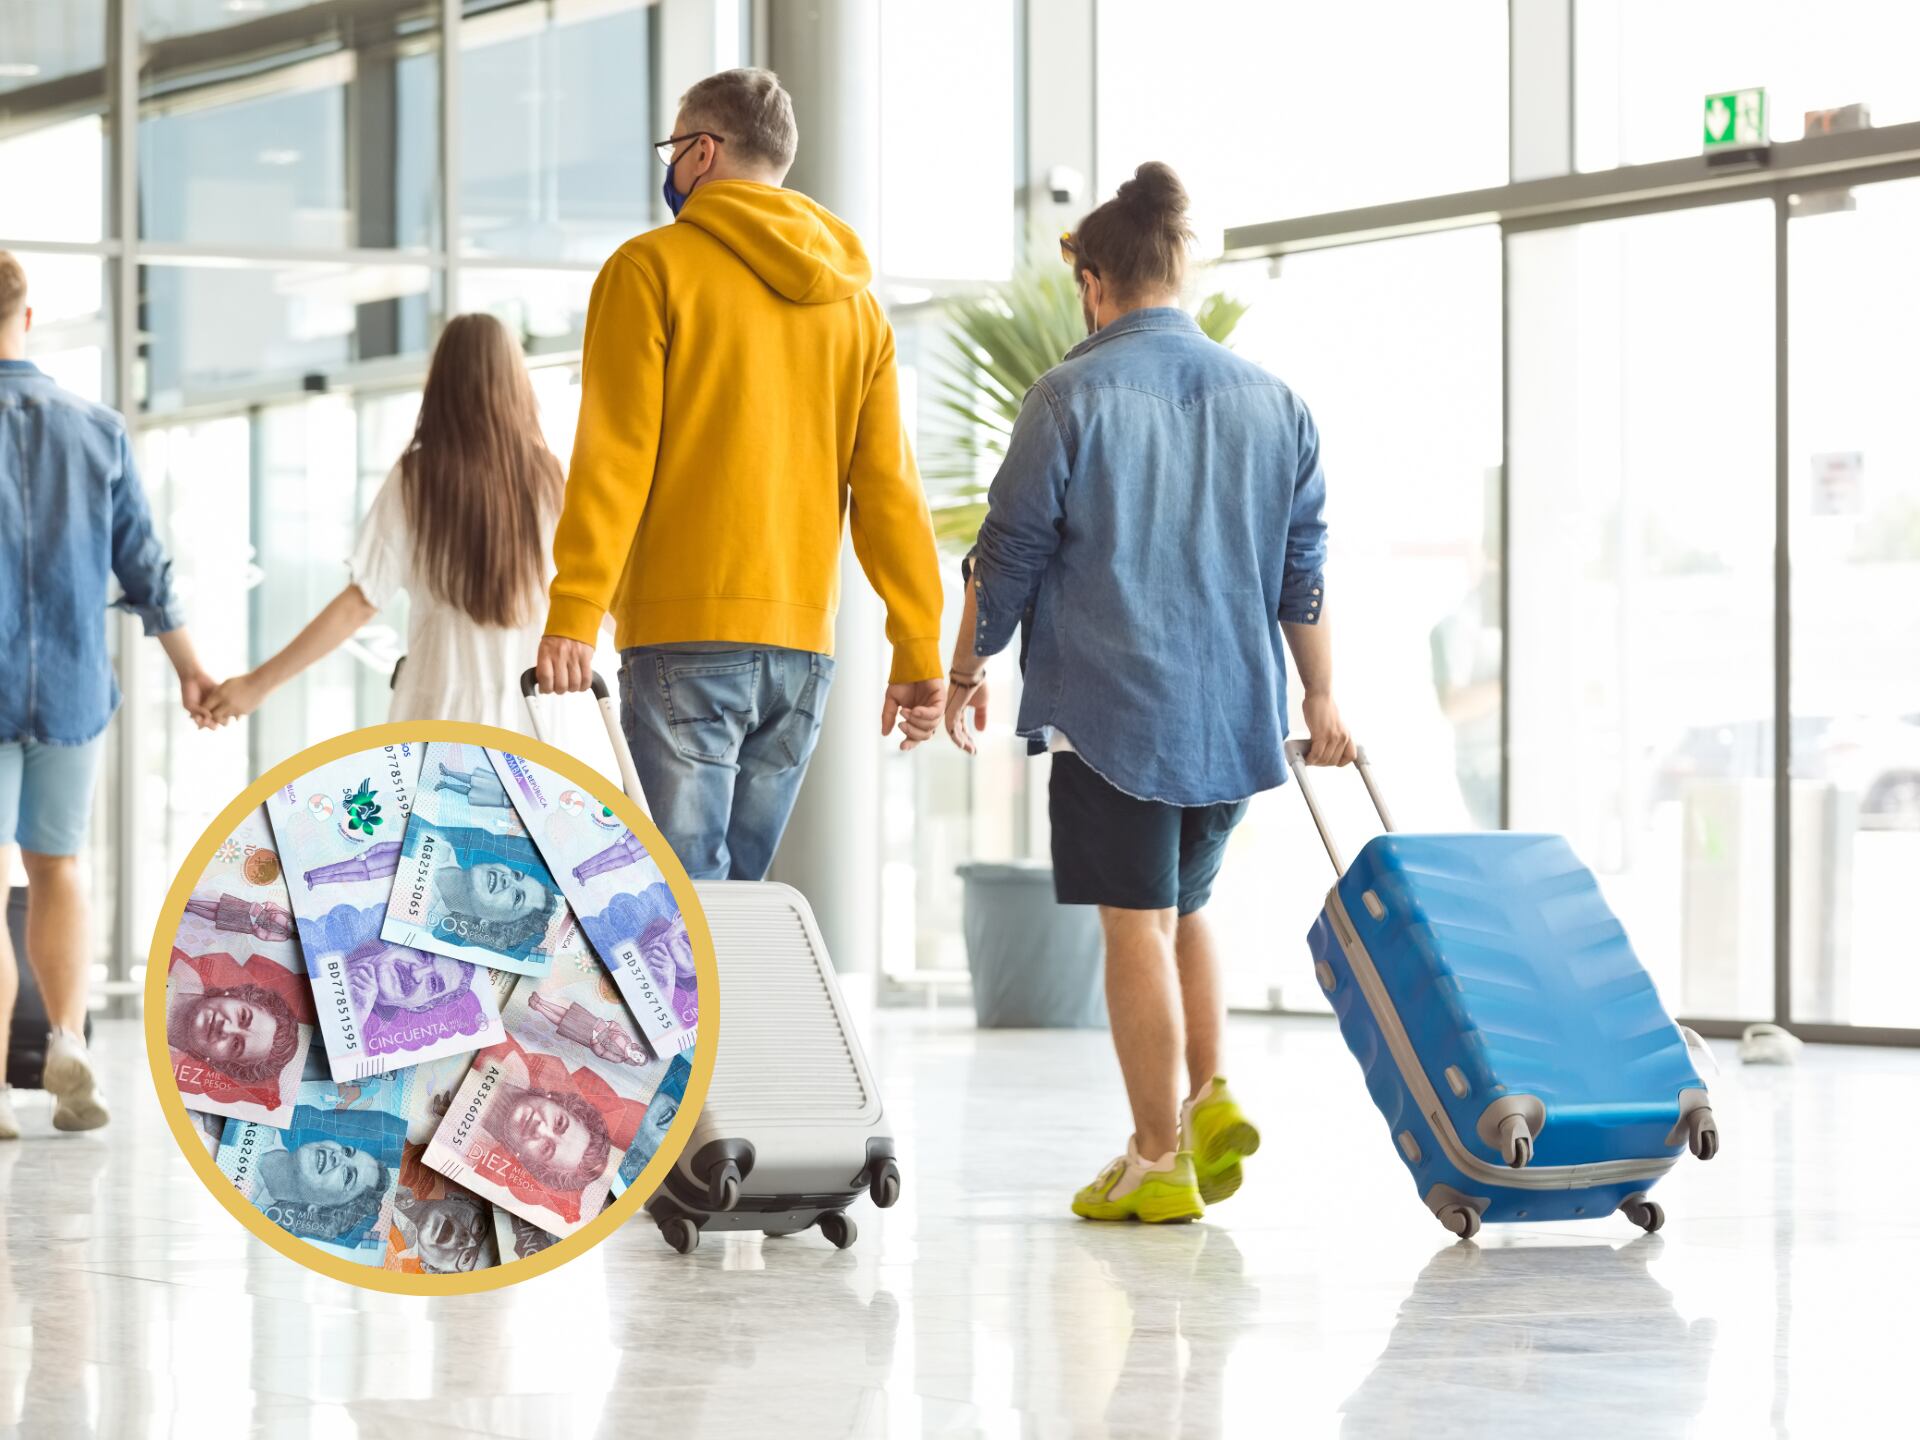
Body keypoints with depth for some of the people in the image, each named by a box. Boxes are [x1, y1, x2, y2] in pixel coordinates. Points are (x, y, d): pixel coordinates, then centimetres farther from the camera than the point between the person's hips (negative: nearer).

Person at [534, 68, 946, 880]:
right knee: (744, 889, 10)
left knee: (686, 894, -9)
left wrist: (573, 615, -11)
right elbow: (888, 485, 10)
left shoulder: (653, 268, -1)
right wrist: (919, 652, 10)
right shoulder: (854, 300, 15)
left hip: (687, 634, -5)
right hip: (804, 644, 5)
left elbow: (614, 454, -9)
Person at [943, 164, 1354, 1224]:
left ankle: (1157, 1162, -1)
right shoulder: (1271, 401, 8)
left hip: (1110, 704, -5)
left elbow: (1008, 552, -3)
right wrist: (1321, 700, 17)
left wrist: (966, 669, 10)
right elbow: (1302, 571, 11)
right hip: (1237, 709, 5)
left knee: (1137, 924, -2)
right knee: (1185, 904, 21)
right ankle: (1209, 1099, 3)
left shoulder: (1072, 397, -6)